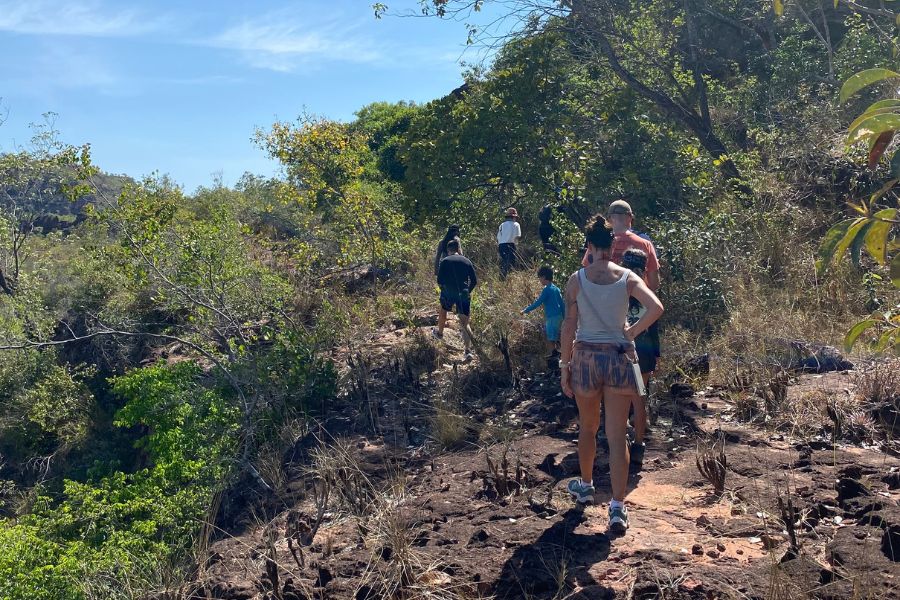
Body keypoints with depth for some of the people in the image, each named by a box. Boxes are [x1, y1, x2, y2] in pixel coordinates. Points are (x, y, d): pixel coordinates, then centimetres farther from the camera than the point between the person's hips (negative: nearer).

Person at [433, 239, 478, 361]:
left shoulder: (445, 261, 1)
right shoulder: (467, 261, 8)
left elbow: (439, 281, -3)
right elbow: (474, 281, 7)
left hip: (449, 292, -1)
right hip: (464, 294, 1)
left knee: (443, 310, 31)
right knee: (464, 323, 2)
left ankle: (439, 332, 51)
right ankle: (468, 351, -11)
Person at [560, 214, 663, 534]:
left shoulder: (577, 279, -6)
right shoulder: (627, 278, -3)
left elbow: (569, 326, -7)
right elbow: (656, 308, -16)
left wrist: (565, 366, 1)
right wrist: (631, 332, -2)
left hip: (586, 356, 0)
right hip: (620, 357, 0)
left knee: (587, 428, 21)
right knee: (617, 435, 3)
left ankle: (586, 486, 40)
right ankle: (617, 507, 2)